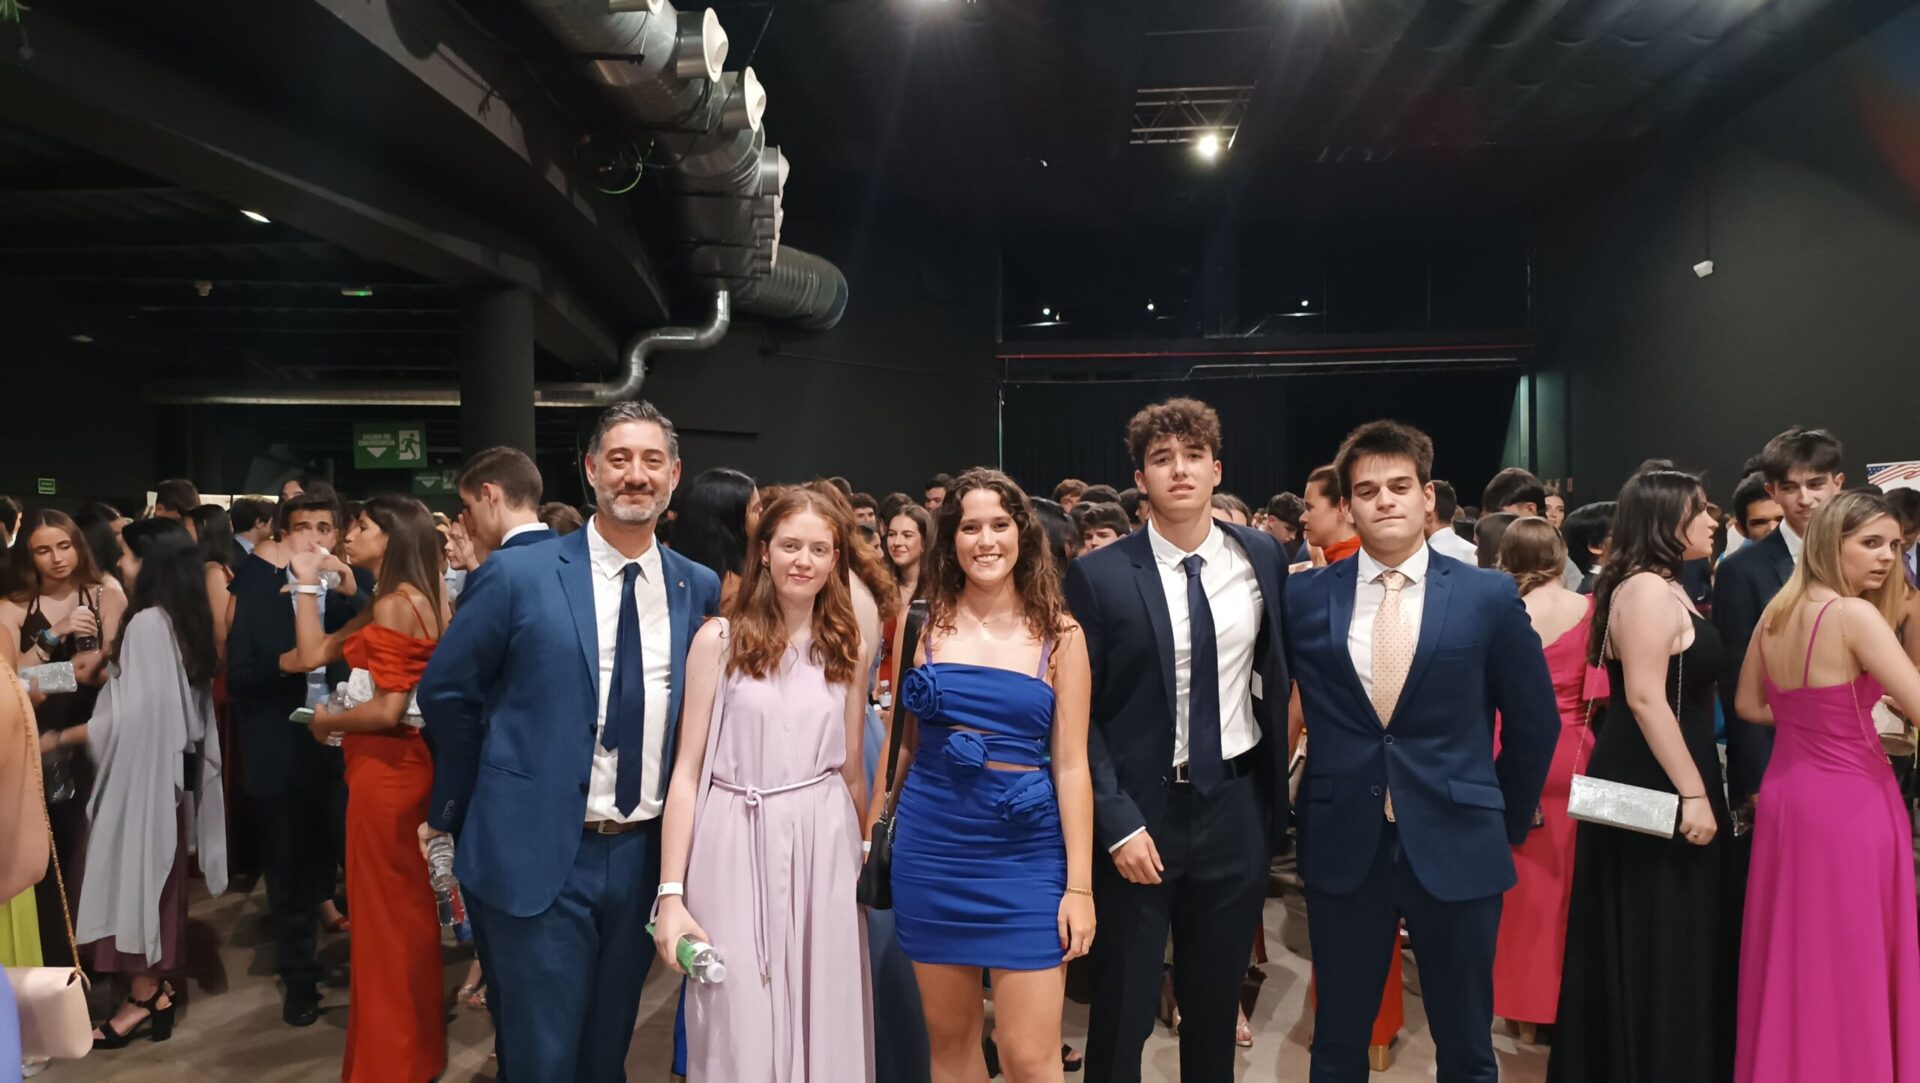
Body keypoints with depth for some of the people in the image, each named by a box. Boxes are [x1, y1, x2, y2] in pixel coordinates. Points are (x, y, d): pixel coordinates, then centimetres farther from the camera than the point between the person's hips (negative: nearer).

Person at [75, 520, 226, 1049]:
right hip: (171, 765, 9)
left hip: (143, 767, -9)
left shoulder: (146, 623, -20)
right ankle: (158, 986, 23)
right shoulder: (185, 621, 7)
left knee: (135, 871, 1)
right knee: (156, 874, 14)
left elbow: (135, 711, -20)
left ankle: (143, 998, 9)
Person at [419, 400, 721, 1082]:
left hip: (644, 857, 3)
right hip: (537, 856, -3)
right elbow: (445, 693, 2)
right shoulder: (517, 577, -8)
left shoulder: (700, 590, 1)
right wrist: (457, 811, 8)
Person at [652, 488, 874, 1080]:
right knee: (739, 1029, 4)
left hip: (825, 846, 3)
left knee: (826, 1023, 9)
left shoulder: (846, 645, 7)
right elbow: (687, 769, -4)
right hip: (737, 848, -3)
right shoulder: (719, 639, -3)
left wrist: (867, 850, 18)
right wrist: (671, 893, -8)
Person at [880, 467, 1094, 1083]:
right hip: (932, 847, 2)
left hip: (1026, 853, -2)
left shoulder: (1060, 635, -1)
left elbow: (1070, 765, -2)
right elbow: (900, 742, 11)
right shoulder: (923, 624, 3)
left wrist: (1080, 884, -6)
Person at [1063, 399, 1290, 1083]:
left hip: (1235, 809, 3)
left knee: (1217, 1006, 16)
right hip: (1140, 812, -3)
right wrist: (1118, 823, -14)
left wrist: (1276, 793, 12)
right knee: (1123, 1009, 9)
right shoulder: (1099, 576, -10)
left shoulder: (1263, 557, 1)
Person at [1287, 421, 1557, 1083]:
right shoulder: (1303, 599, -1)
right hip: (1341, 846, 1)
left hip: (1456, 846, 0)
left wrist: (1508, 821, 11)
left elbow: (1535, 722, 7)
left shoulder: (1489, 597, -2)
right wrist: (1293, 812, 9)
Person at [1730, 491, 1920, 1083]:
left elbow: (1748, 706, 16)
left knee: (1792, 960, 17)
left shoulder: (1774, 613, 6)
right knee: (1851, 971, 4)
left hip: (1785, 791, 8)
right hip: (1849, 801, -7)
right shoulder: (1855, 614, -16)